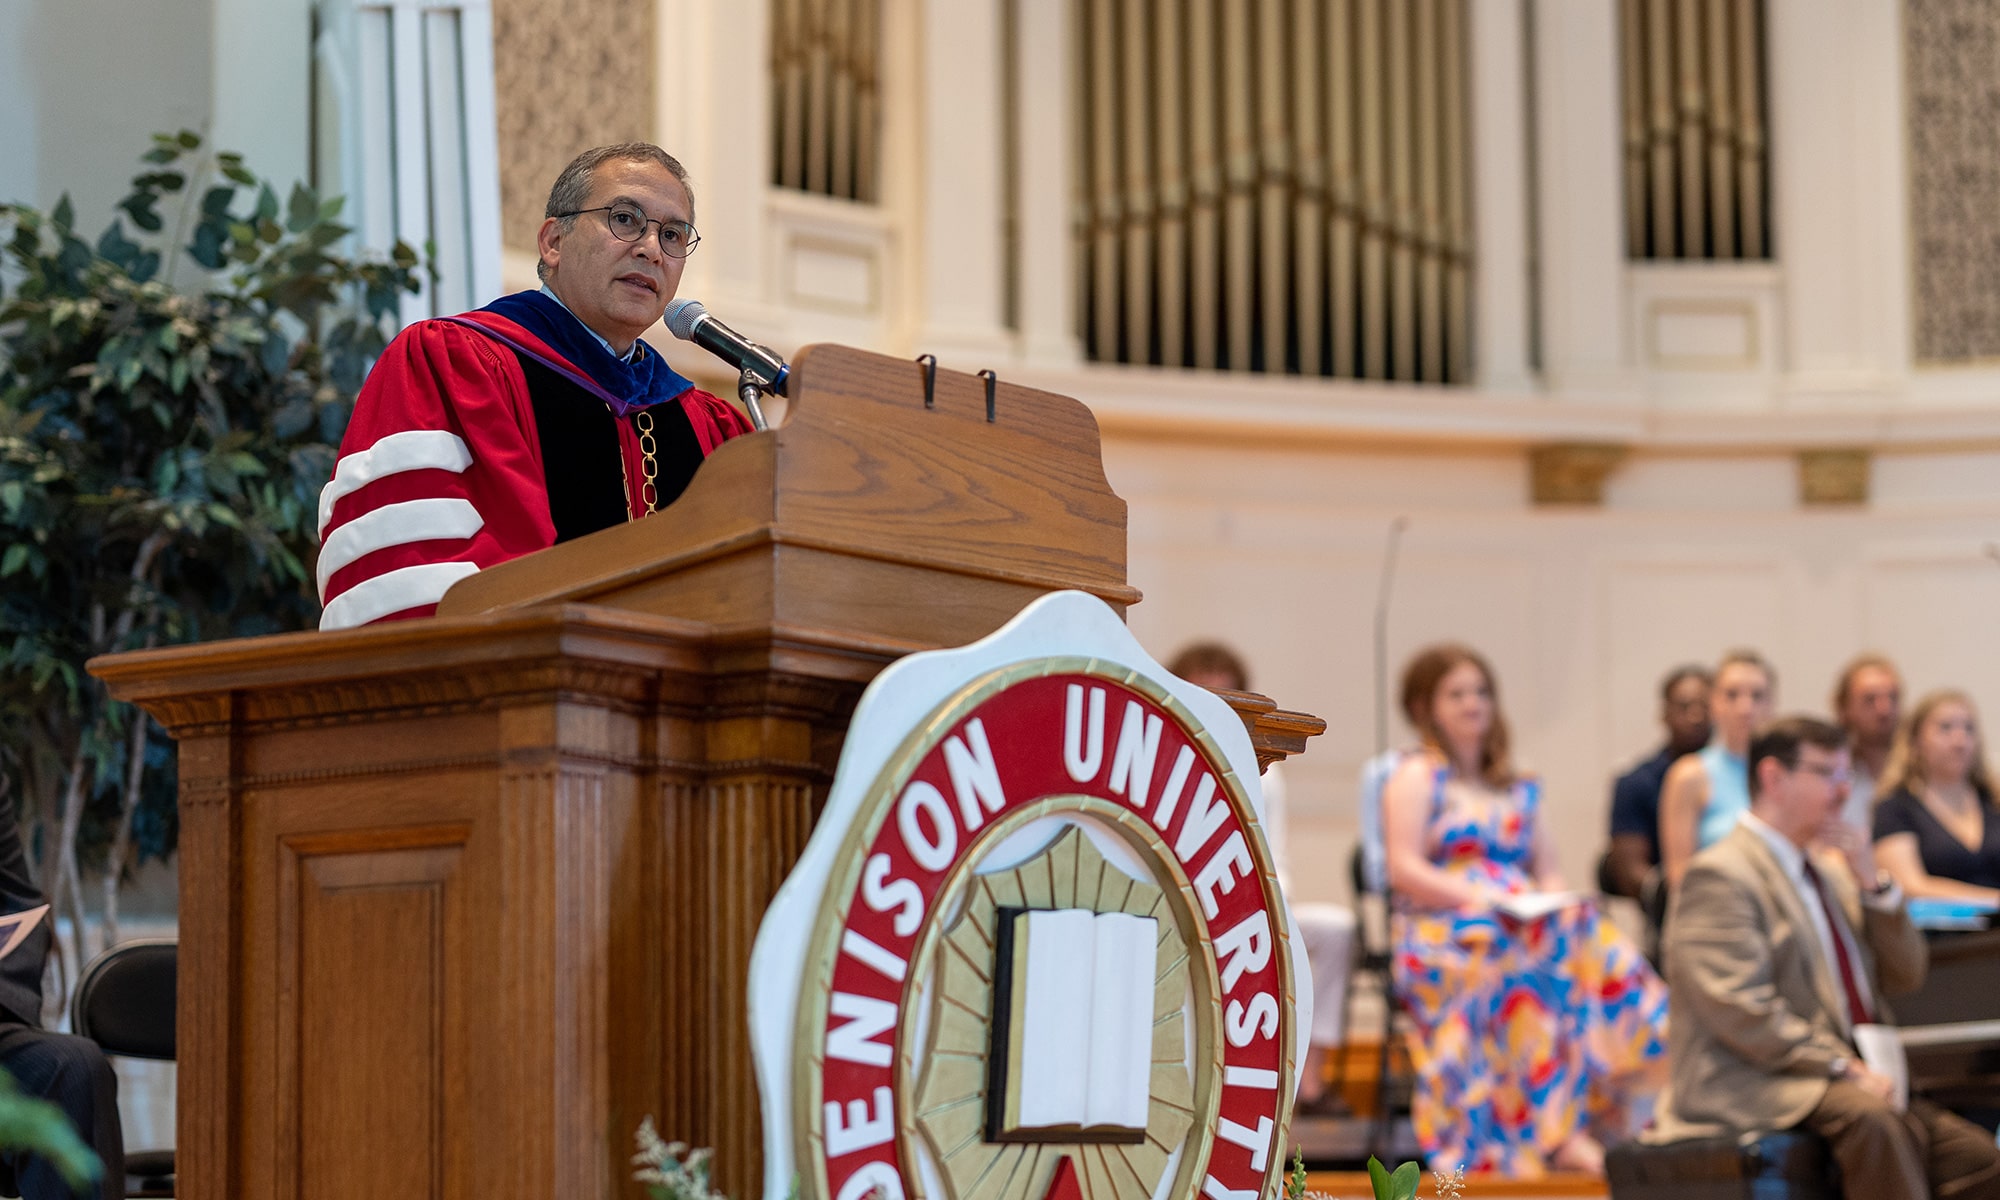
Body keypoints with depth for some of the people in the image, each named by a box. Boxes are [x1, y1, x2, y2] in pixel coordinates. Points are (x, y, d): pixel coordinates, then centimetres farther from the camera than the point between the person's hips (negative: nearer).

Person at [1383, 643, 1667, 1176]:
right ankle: (1561, 1134, -41)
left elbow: (1549, 873, 20)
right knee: (1544, 955, -38)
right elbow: (1405, 870, -3)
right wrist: (1478, 898, -16)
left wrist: (1553, 902, -4)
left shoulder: (1520, 790, 29)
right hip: (1440, 933, -5)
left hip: (1524, 926, 5)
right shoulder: (1417, 777, 11)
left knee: (1601, 951, -29)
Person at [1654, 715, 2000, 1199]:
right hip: (1754, 1088, -9)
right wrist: (1843, 1067, -22)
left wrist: (1872, 883, 3)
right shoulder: (1717, 876, -8)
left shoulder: (1830, 869, 21)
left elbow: (1906, 975, 17)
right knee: (1872, 1119, -37)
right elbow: (1742, 1011, -18)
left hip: (1848, 1081, 9)